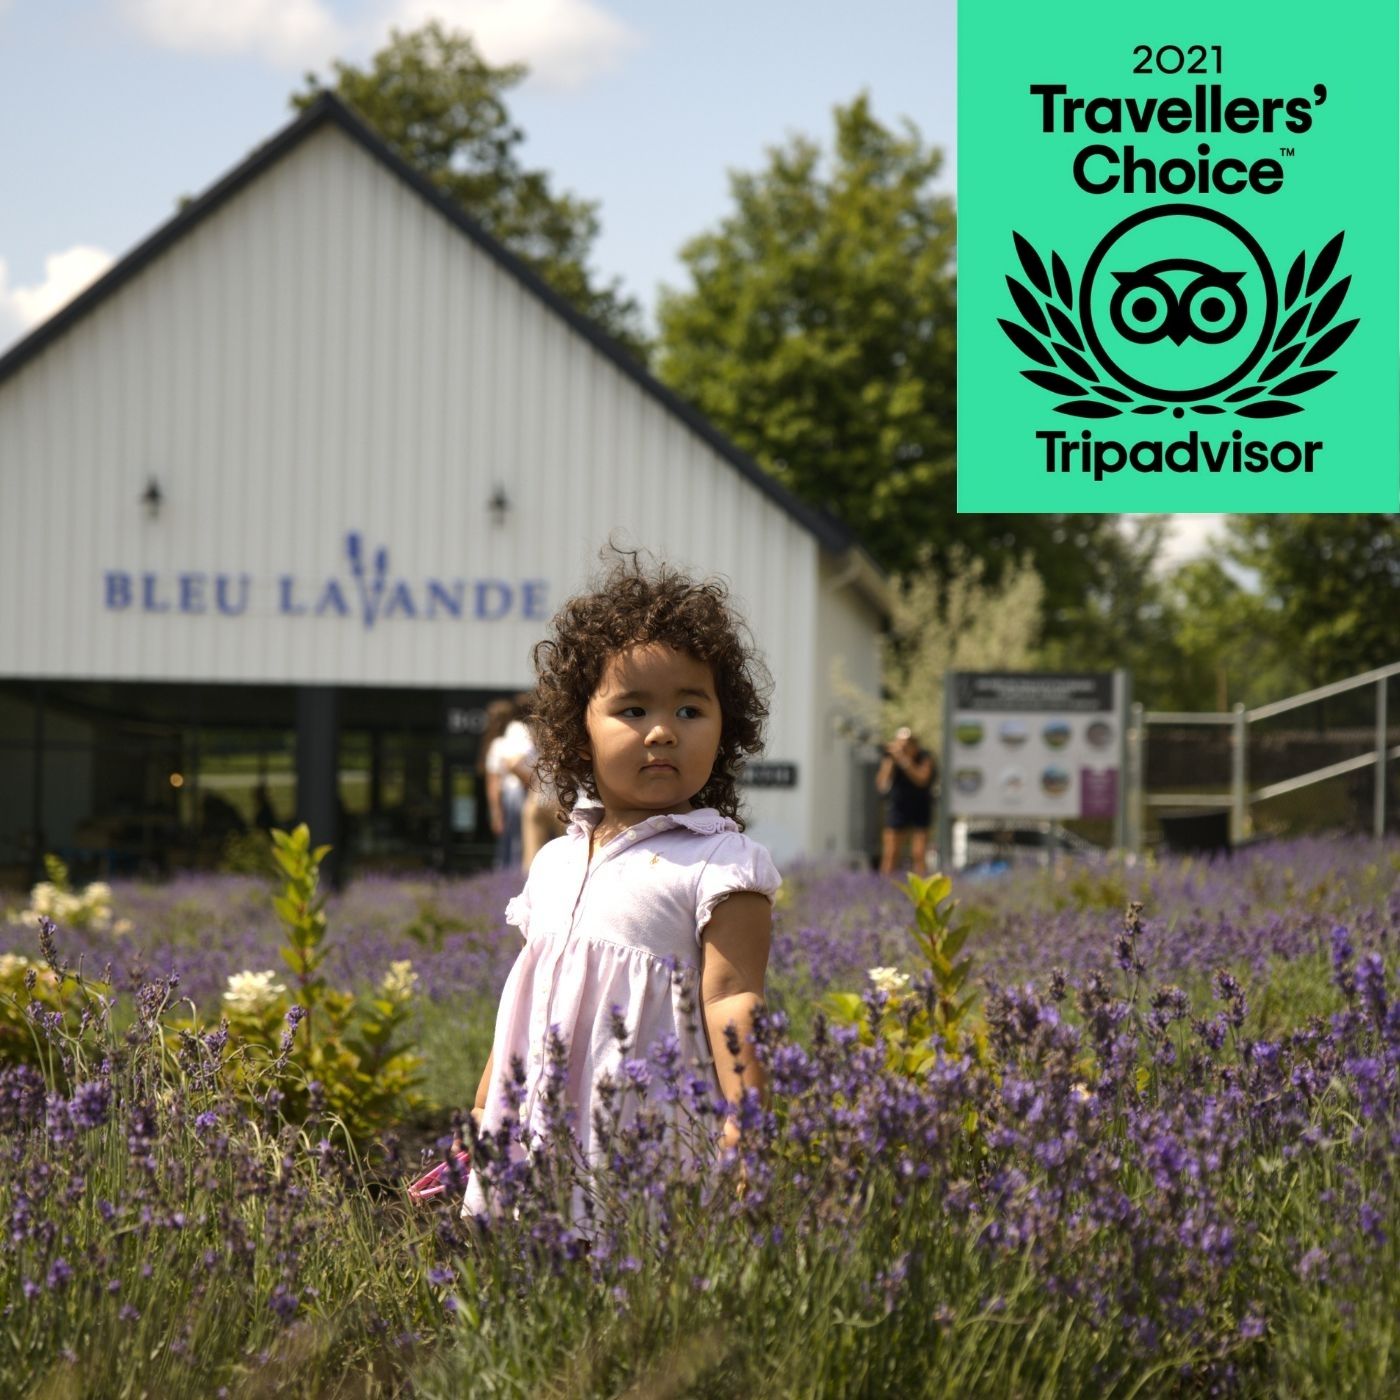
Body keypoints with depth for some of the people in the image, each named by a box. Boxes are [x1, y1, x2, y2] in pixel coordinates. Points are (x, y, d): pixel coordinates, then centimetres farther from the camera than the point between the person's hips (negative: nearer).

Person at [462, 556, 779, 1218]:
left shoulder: (720, 865, -3)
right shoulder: (555, 862, 16)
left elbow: (731, 1002, -11)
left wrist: (746, 1124, -22)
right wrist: (480, 1124, 23)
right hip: (533, 1151, 6)